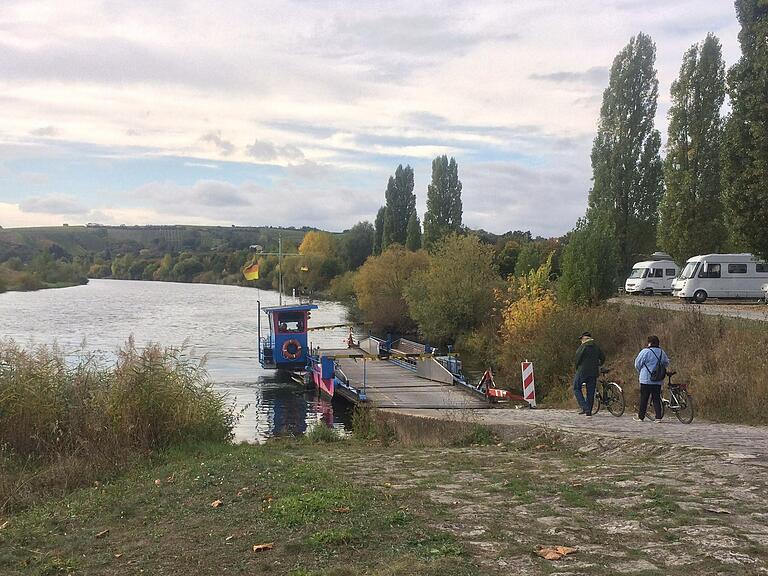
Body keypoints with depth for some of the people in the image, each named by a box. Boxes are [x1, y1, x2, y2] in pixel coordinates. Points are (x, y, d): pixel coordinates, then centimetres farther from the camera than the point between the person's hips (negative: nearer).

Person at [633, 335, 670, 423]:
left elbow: (637, 364, -3)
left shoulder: (645, 351, -11)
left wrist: (640, 372, 16)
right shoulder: (662, 352, 5)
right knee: (657, 399, 8)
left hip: (646, 379, -5)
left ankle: (641, 417, 8)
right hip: (658, 381, 5)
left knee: (643, 399, 3)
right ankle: (658, 417, 4)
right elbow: (666, 362, 19)